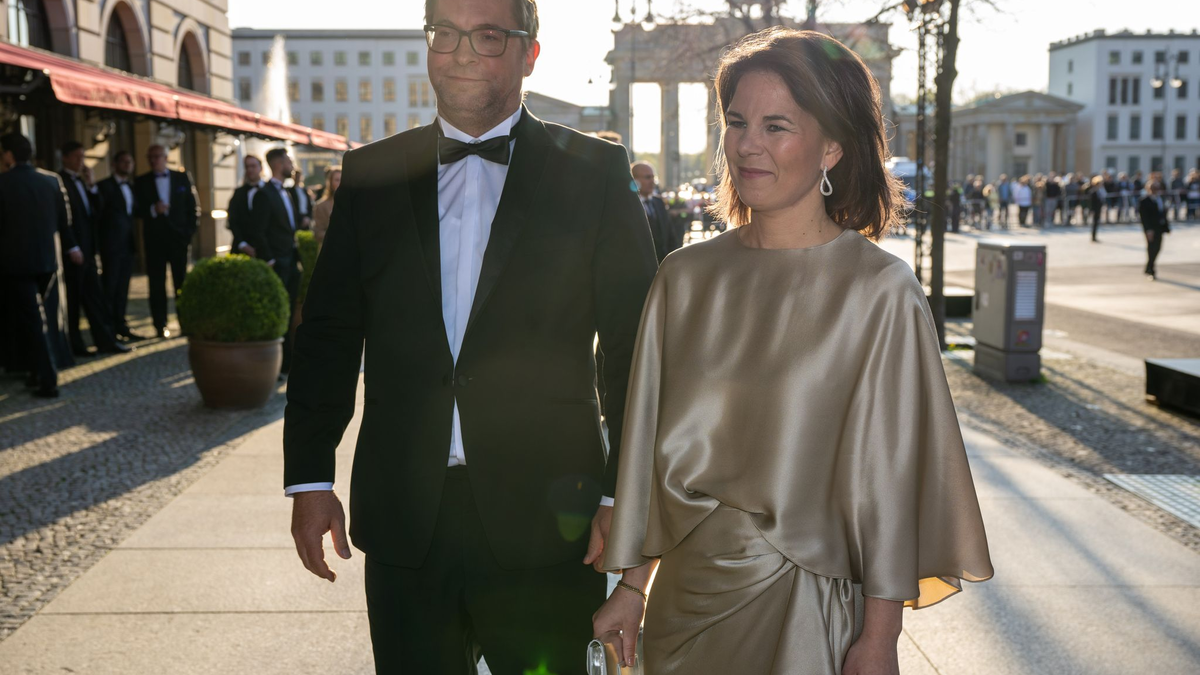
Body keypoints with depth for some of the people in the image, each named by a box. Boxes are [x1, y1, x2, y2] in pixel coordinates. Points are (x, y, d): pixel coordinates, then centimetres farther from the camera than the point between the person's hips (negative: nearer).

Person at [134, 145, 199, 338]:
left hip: (178, 237, 0)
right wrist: (153, 210, -17)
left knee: (182, 282, 1)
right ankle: (160, 326, 3)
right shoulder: (141, 182, 7)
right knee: (157, 284, 0)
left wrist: (190, 230, -2)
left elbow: (193, 206, 6)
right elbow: (137, 209, 2)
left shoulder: (182, 178, 8)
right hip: (154, 239, 0)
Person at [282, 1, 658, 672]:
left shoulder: (595, 172, -1)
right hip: (404, 526, 3)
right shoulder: (371, 174, 8)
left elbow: (636, 347, -3)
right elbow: (329, 333, 9)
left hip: (544, 523, -2)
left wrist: (625, 494, -7)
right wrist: (310, 478, 4)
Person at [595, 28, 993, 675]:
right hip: (683, 595, 4)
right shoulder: (686, 277, -1)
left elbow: (891, 472, -10)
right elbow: (651, 441, 4)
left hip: (803, 608, -4)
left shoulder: (881, 291, -12)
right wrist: (632, 586, 6)